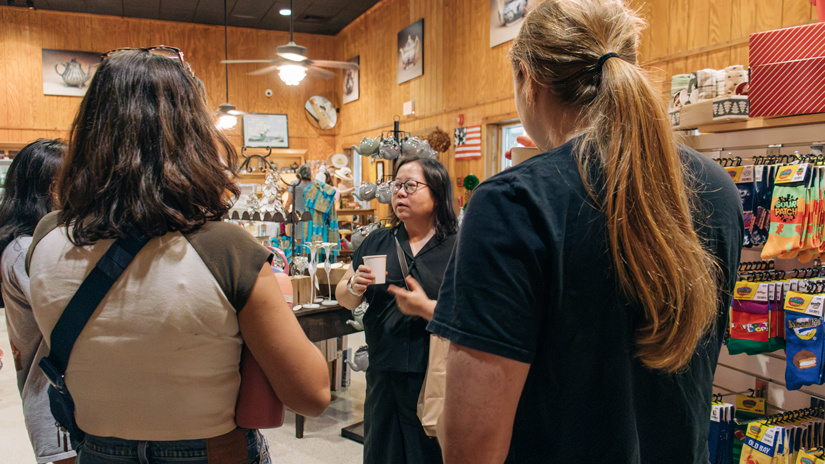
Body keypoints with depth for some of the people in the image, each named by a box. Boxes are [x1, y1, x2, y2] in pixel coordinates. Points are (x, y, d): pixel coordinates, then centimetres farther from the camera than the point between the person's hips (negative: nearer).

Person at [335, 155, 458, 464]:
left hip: (435, 379, -4)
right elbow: (343, 299, 12)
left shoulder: (456, 249, -7)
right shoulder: (377, 242, 7)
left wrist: (426, 307, -22)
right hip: (382, 376, 4)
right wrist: (354, 287, -8)